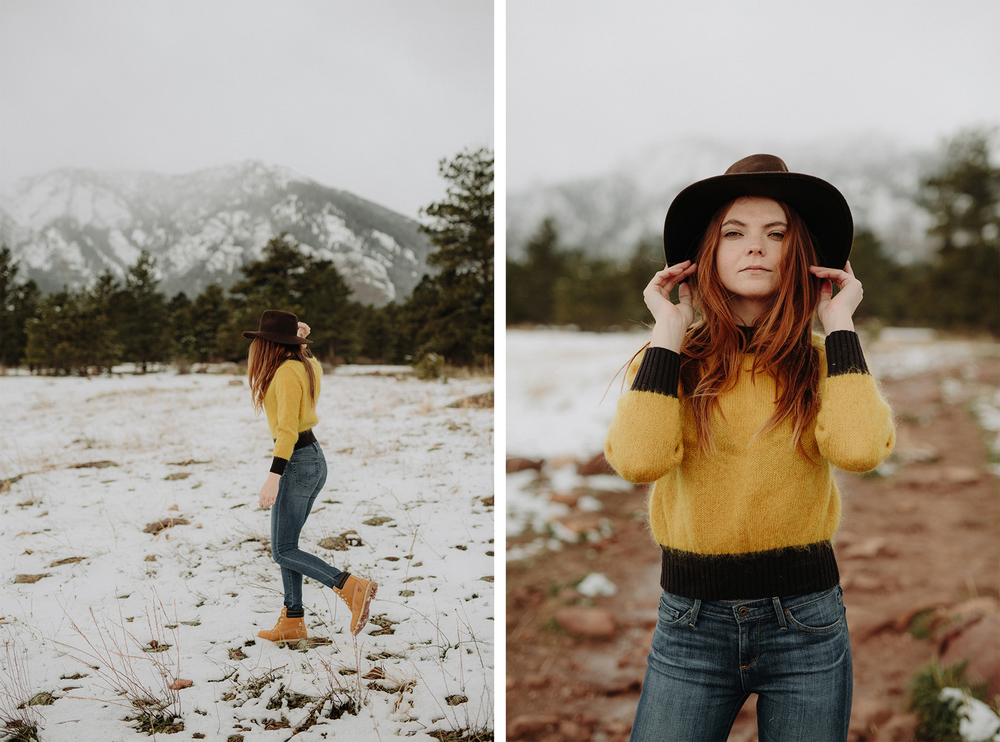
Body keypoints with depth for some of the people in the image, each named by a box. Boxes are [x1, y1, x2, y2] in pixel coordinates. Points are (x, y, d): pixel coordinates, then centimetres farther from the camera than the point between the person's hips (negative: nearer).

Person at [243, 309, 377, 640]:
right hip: (314, 460, 9)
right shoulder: (308, 365, 8)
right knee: (284, 545, 14)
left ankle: (353, 588, -15)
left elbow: (288, 428, -24)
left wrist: (273, 477, -27)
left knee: (283, 551, -3)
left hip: (297, 464, -9)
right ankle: (293, 622, 16)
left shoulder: (287, 372, -17)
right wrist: (298, 338, 13)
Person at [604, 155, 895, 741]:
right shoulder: (669, 362, 1)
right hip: (691, 622, 0)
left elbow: (859, 448, -20)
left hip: (807, 622, 1)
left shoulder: (826, 361, 2)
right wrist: (668, 333, -11)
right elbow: (639, 459, -20)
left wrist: (839, 324, -8)